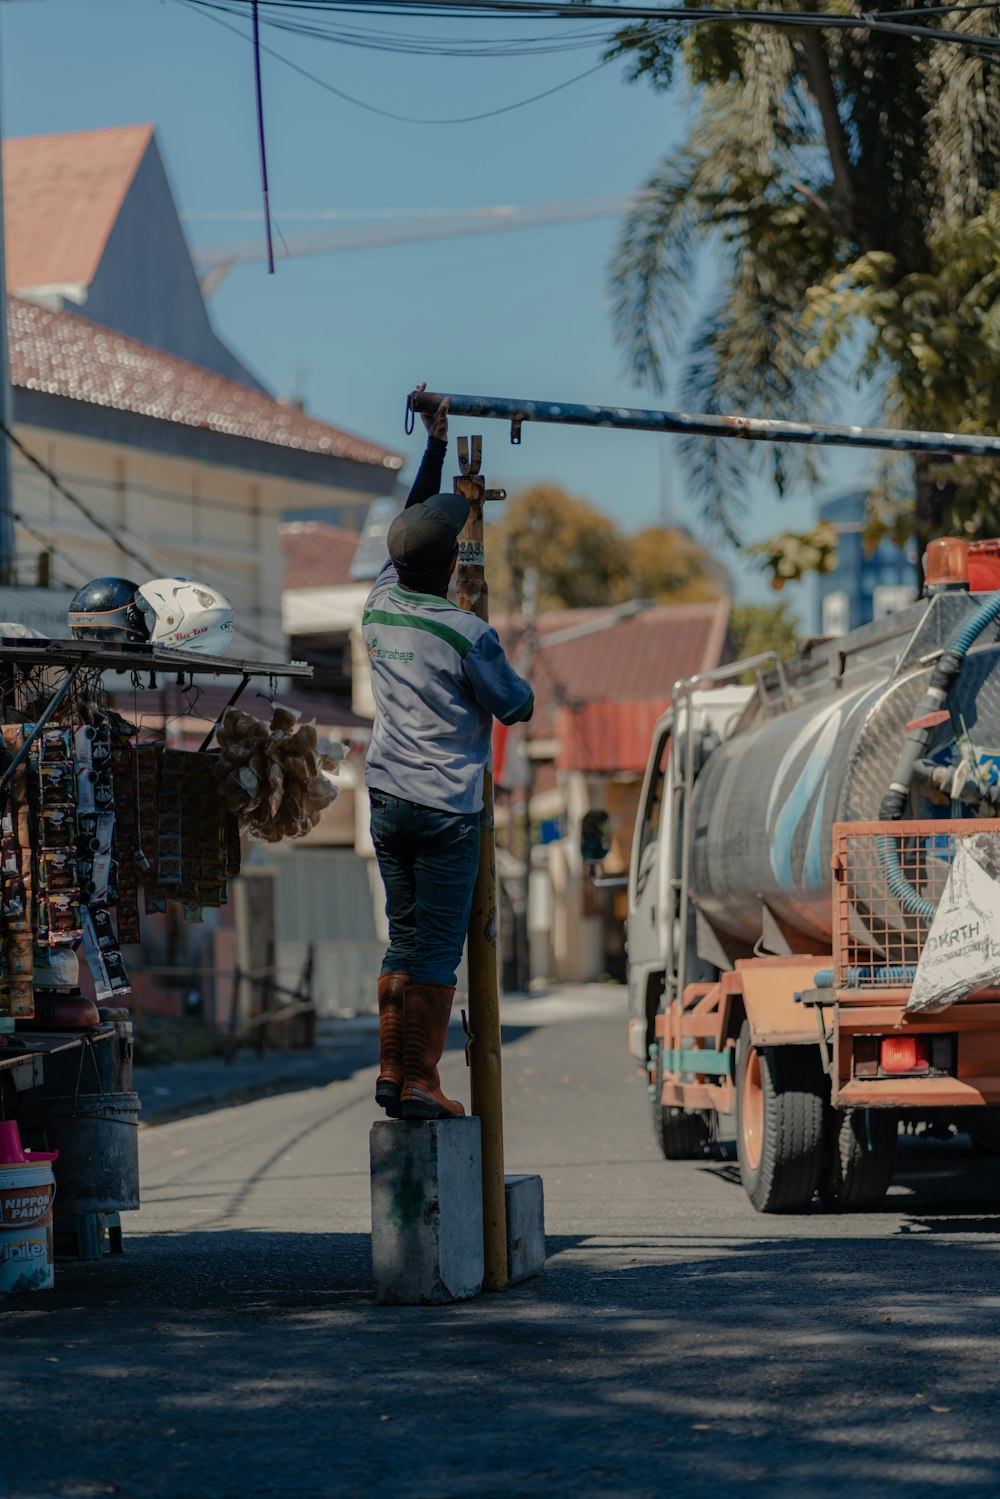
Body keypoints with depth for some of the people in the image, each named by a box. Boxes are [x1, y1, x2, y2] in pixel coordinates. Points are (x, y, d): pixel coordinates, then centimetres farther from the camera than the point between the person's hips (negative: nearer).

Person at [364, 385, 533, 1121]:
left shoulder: (380, 606, 1)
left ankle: (392, 1072, 15)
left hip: (387, 801, 6)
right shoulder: (468, 636, -16)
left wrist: (435, 445, 23)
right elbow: (517, 707, -5)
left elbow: (412, 521, 17)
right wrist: (517, 683, 18)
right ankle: (421, 1083, -1)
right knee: (438, 949, -2)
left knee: (404, 938, 15)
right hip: (447, 809, -6)